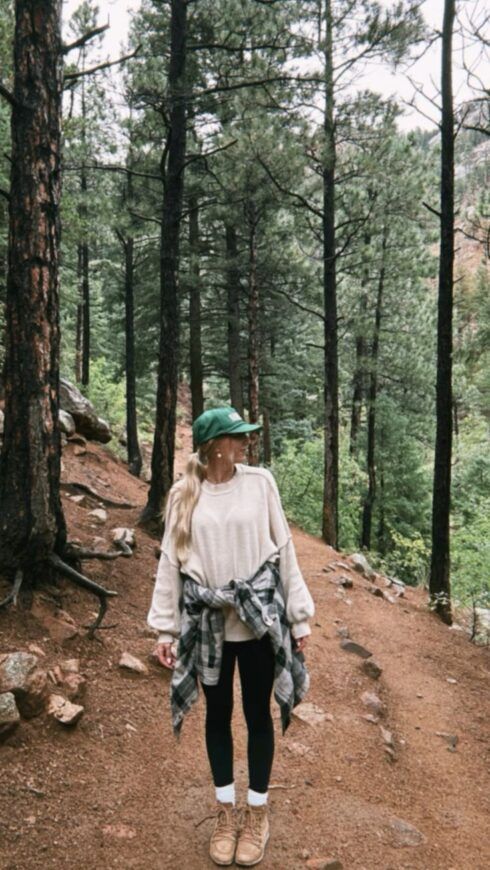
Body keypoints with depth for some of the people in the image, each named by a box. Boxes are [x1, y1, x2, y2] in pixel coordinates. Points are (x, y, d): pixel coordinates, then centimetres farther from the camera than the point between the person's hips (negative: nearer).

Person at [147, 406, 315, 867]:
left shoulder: (259, 481, -5)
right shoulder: (183, 494, -3)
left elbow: (283, 549, -2)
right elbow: (170, 561, 1)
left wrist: (298, 615, -1)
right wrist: (164, 627, 0)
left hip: (260, 616, -1)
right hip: (207, 622, 1)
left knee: (258, 714, 12)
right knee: (218, 714, 15)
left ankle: (257, 813, 33)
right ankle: (226, 812, 35)